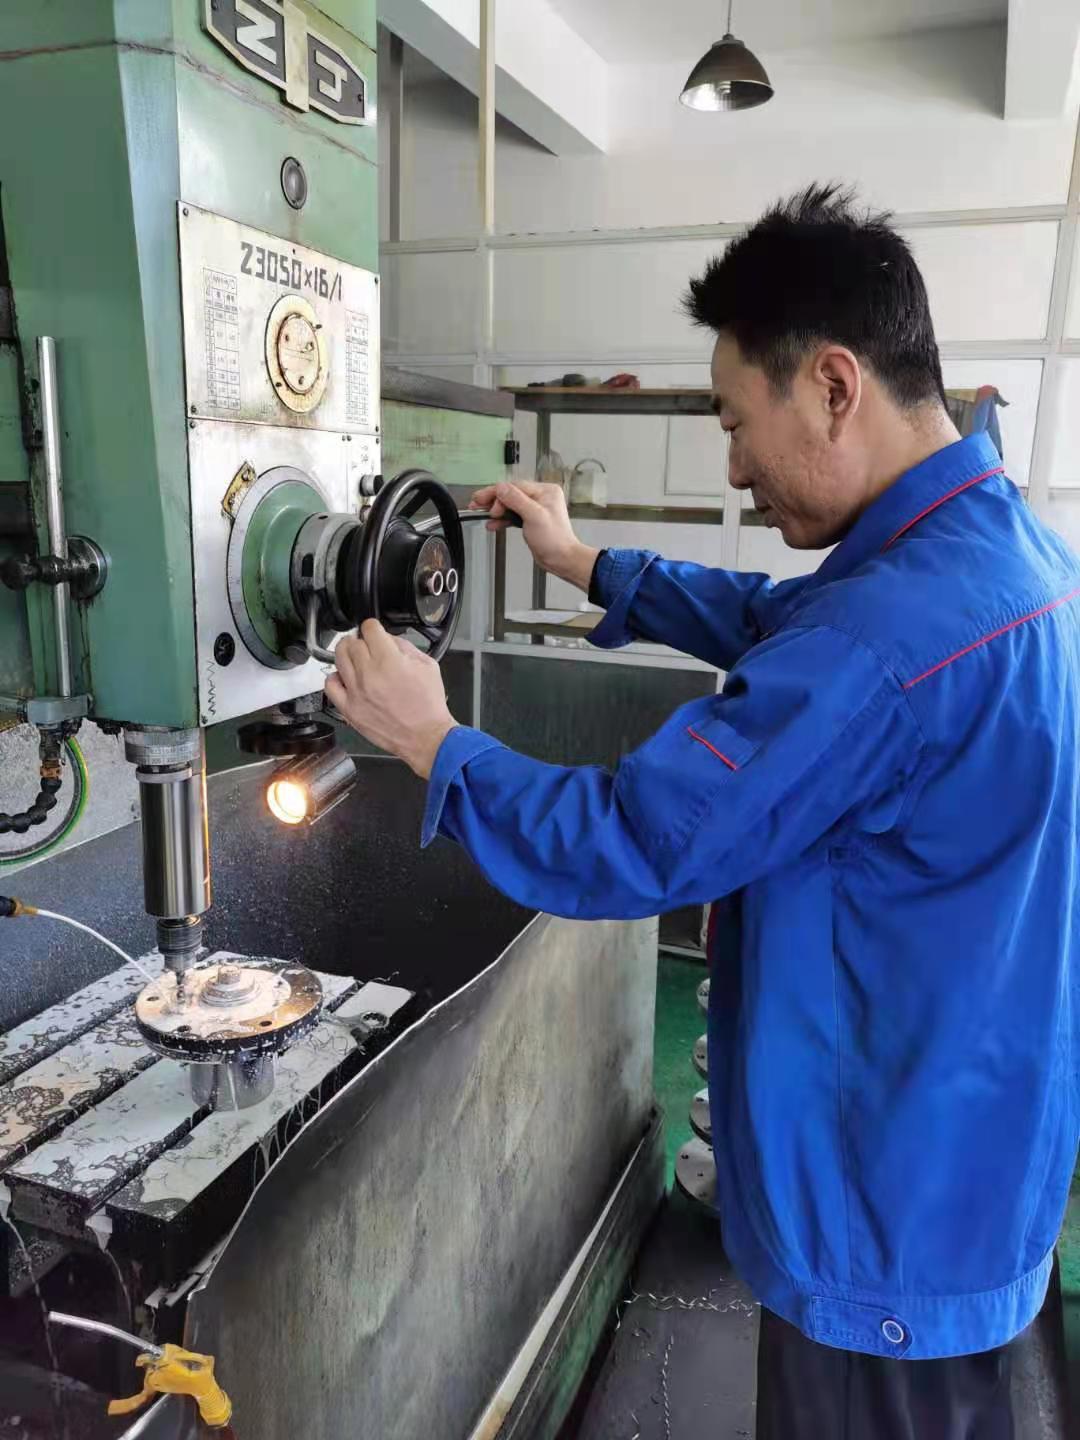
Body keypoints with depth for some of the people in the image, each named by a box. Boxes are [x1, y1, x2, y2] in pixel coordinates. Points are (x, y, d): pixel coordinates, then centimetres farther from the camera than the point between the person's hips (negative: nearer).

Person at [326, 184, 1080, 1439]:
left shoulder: (895, 630, -34)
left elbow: (625, 848, -27)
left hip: (889, 1208, -8)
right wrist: (587, 565, 12)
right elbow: (774, 622, 12)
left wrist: (430, 742, -13)